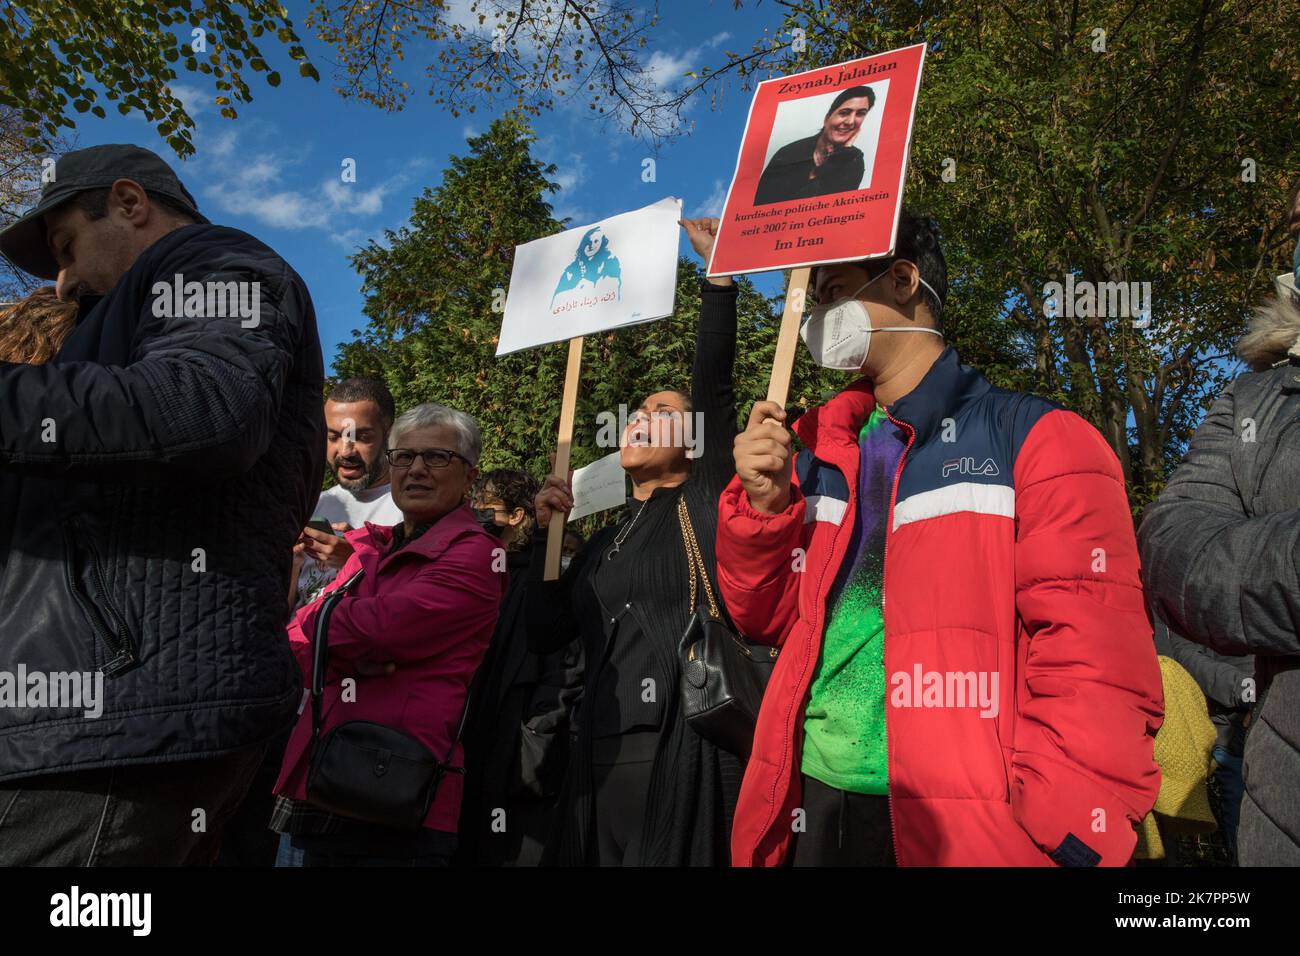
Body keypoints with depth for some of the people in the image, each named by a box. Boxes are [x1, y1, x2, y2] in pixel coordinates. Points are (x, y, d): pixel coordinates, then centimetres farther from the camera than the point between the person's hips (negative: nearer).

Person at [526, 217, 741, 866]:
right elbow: (543, 632, 12)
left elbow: (714, 386, -10)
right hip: (600, 757, 6)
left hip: (684, 750, -5)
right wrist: (547, 531, 7)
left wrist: (718, 269, -12)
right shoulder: (605, 540, 18)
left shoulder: (705, 504, 3)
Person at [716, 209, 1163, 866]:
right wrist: (765, 505, -5)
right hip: (812, 802, 5)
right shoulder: (820, 451, 8)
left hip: (964, 827, -5)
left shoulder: (1038, 441, -7)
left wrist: (1058, 842, -21)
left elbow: (1096, 672, -13)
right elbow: (769, 619, 11)